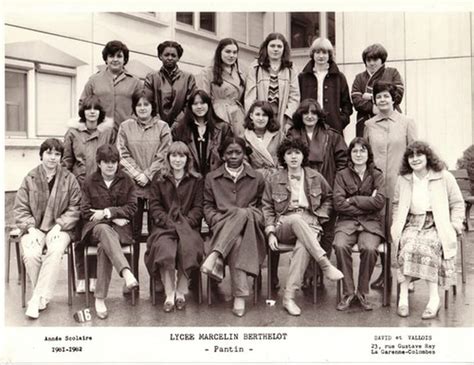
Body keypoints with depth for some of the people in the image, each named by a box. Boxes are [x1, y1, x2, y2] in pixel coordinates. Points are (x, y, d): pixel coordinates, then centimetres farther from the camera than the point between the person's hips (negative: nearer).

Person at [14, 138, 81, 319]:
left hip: (59, 228, -1)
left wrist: (59, 225, -12)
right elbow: (20, 208, 4)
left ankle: (37, 299, -24)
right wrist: (31, 228, -10)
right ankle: (43, 296, -8)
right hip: (34, 227, 1)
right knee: (30, 255, -28)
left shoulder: (69, 179, 4)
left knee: (55, 252, -32)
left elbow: (75, 208, 1)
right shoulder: (30, 178, 5)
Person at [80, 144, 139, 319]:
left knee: (104, 246, -33)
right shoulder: (89, 182, 9)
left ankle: (100, 298, -33)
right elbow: (85, 212, 3)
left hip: (120, 228, 0)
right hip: (95, 227, 0)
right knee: (105, 230, -39)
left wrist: (107, 212, -10)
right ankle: (126, 272, -58)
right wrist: (114, 218, -7)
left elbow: (132, 208, 3)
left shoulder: (126, 181, 10)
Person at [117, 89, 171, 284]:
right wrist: (136, 174, -8)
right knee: (132, 232, 4)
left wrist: (148, 175, -8)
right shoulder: (126, 127, 8)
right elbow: (123, 155, 4)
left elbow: (164, 156, 0)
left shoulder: (162, 127, 5)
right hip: (132, 185, 1)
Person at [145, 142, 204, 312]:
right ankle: (169, 294, -23)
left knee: (188, 247, -32)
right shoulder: (159, 179, 14)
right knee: (164, 248, -32)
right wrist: (168, 222, -10)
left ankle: (181, 292, -16)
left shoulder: (196, 180, 13)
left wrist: (186, 223, -10)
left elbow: (198, 208, 7)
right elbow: (154, 206, 6)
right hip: (164, 225, 0)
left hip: (188, 225, 0)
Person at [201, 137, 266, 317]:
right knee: (236, 241, -37)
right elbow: (208, 206, 11)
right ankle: (240, 296, -41)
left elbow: (260, 207, 15)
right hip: (222, 227, 0)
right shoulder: (212, 178, 14)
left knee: (243, 213, -37)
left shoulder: (257, 178, 14)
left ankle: (215, 257, -41)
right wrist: (220, 220, -10)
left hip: (250, 227, 1)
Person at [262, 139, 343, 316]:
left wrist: (320, 216, 7)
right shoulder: (275, 180, 9)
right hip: (284, 226, 0)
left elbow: (328, 198, 24)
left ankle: (289, 297, -36)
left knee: (302, 247, -36)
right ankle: (325, 263, -38)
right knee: (296, 218, -38)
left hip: (309, 226, 0)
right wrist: (270, 232, -2)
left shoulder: (315, 177, 11)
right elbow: (267, 208, 11)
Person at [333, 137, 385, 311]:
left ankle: (362, 292, -10)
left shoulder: (376, 175, 9)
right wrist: (366, 203, -7)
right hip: (347, 221, 0)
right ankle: (348, 293, -16)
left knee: (369, 248, -31)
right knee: (340, 246, -31)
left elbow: (379, 202, -6)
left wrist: (352, 200, -6)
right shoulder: (342, 175, 9)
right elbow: (338, 203, -4)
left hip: (371, 222, 0)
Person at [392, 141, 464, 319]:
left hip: (437, 225, -2)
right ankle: (403, 296, -28)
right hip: (412, 223, 3)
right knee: (407, 245, -31)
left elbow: (457, 203, 10)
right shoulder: (403, 179, 15)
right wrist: (396, 224, 9)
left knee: (426, 245, -34)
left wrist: (456, 223, -6)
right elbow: (397, 203, 25)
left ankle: (434, 298, -29)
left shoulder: (444, 177, 6)